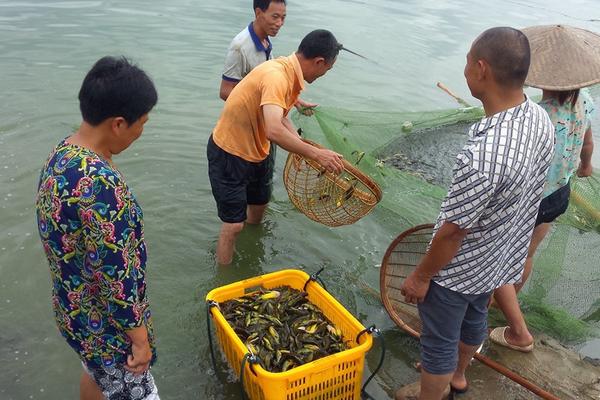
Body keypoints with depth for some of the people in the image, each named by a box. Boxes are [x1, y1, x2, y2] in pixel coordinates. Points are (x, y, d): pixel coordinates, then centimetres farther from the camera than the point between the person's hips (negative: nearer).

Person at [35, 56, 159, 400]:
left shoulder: (62, 153, -5)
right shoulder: (100, 184, -35)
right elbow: (116, 277, -29)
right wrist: (140, 339, -17)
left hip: (75, 306, 9)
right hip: (105, 322, -9)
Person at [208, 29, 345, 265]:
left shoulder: (291, 73, -2)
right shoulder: (276, 77, -32)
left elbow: (281, 118, 11)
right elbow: (274, 131, -45)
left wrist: (306, 149, -2)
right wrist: (315, 153, -38)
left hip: (255, 152, 10)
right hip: (228, 155, -9)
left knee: (259, 204, 25)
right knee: (233, 225, -4)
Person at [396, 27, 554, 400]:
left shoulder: (483, 156, -40)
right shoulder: (541, 118, -12)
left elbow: (452, 231, -28)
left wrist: (421, 276, -12)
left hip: (458, 270, -8)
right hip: (502, 257, 9)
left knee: (439, 341, 16)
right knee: (474, 318, 32)